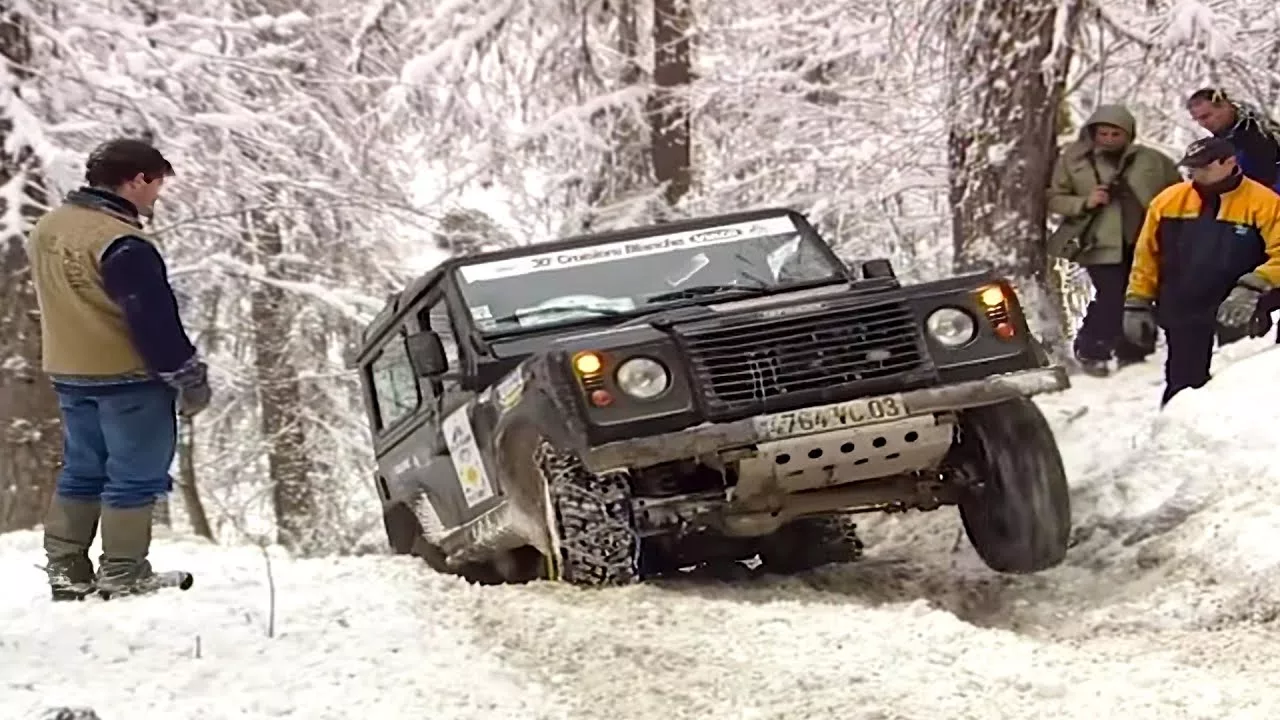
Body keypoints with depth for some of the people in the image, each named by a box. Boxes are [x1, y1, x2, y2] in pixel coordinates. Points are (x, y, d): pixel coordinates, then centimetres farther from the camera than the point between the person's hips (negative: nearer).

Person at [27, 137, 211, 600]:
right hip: (128, 376, -9)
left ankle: (65, 570, 18)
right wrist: (190, 377, -13)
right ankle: (123, 576, 2)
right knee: (135, 476, 0)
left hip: (68, 373, 9)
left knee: (80, 471, 16)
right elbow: (155, 321, -21)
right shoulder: (121, 244, -22)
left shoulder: (46, 228, 8)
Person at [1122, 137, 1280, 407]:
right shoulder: (1169, 200, 3)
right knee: (1182, 391, 9)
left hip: (1237, 322, -3)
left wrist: (1252, 288, -24)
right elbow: (1146, 256, 9)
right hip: (1183, 320, 3)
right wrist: (1138, 304, 6)